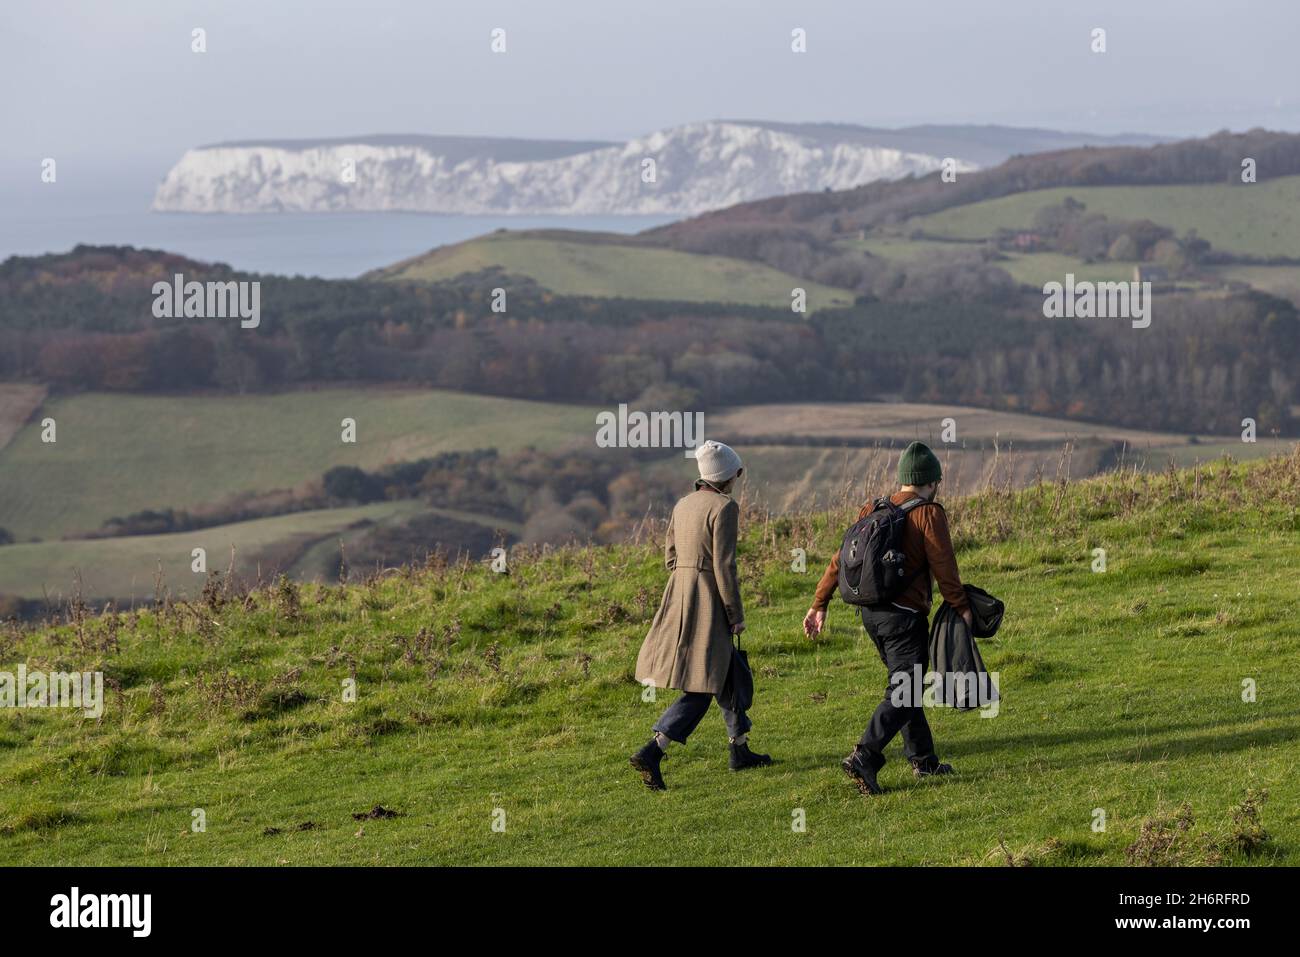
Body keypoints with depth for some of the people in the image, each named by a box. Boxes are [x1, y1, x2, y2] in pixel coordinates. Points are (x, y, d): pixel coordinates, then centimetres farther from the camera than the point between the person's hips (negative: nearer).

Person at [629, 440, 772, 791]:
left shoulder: (683, 505, 11)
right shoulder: (724, 507, -13)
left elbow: (671, 558, 15)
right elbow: (724, 565, -17)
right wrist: (736, 615, -10)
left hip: (678, 595, 9)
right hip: (709, 602, -9)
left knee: (728, 672, 23)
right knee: (701, 688, -7)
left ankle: (740, 749, 31)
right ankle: (651, 753, -20)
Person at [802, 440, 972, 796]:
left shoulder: (873, 510, 9)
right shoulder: (929, 513, -10)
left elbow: (842, 558, 8)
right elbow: (943, 567, -12)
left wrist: (819, 604, 12)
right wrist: (962, 608, -1)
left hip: (871, 612, 8)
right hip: (905, 616, -8)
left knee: (904, 685, 19)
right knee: (904, 693, -7)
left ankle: (923, 759, 25)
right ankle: (864, 758, -21)